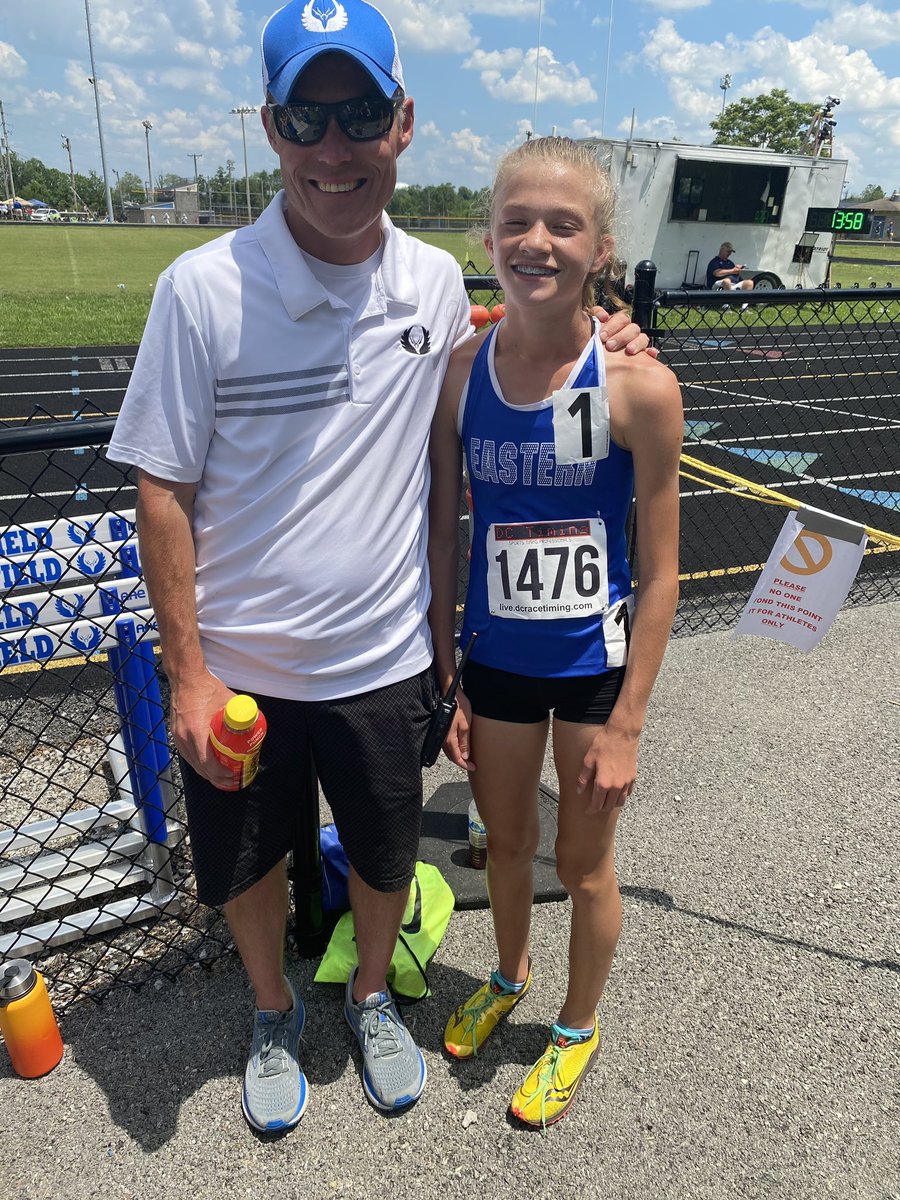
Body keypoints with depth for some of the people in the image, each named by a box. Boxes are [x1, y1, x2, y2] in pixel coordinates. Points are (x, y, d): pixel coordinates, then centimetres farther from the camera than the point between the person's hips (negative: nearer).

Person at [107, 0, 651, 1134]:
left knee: (385, 857, 21)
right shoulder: (203, 288, -14)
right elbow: (164, 492, -10)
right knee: (244, 866, 19)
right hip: (237, 666, -1)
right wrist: (187, 676, -11)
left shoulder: (437, 281, -4)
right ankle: (274, 1012, 52)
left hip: (383, 658, 2)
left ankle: (372, 997, 54)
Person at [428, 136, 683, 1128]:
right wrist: (443, 682, 1)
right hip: (494, 661, 3)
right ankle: (508, 977, 56)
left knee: (584, 865, 17)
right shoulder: (459, 374, -7)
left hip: (594, 665, -3)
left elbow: (660, 571, -12)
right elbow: (443, 536, -1)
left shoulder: (637, 387, -17)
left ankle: (577, 1027, 47)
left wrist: (626, 726, -11)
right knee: (506, 843, 24)